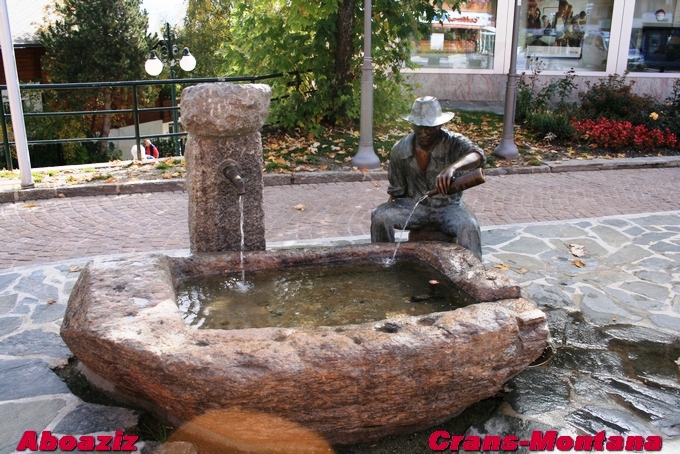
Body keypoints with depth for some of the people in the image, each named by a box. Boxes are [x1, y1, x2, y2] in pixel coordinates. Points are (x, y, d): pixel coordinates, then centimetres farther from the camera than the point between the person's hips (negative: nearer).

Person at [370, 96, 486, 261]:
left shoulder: (454, 143, -15)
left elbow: (478, 156, -38)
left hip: (449, 206, -2)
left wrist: (452, 168, -58)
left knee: (470, 227, -33)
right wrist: (388, 209, -8)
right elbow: (396, 191, 7)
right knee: (379, 217, -23)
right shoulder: (400, 150, -4)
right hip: (414, 205, 2)